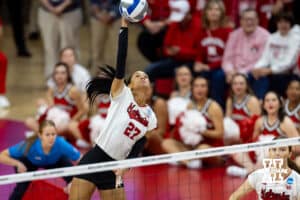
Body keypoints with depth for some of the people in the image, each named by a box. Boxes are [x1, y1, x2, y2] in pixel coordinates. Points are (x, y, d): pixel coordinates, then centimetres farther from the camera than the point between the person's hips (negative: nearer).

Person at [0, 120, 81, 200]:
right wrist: (17, 163, -50)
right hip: (30, 162, -1)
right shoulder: (30, 145, -40)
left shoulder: (61, 144, -40)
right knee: (22, 186, -23)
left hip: (54, 162, 1)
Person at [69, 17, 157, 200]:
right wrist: (124, 25, -17)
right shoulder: (121, 95, -1)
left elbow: (138, 147, 9)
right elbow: (121, 62, -11)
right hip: (94, 160, -5)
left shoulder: (151, 118, 10)